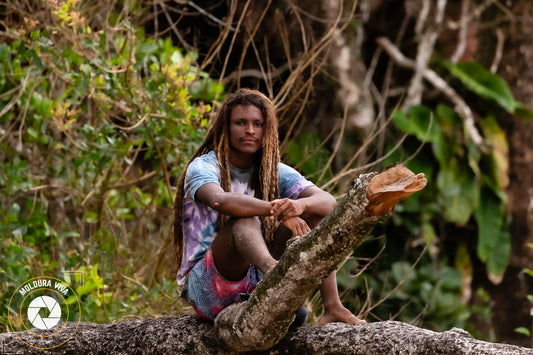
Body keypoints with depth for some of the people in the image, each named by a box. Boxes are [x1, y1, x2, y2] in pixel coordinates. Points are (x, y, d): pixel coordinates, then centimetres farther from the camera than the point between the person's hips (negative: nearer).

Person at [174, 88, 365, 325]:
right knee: (244, 218, -31)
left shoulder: (275, 172, 8)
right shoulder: (203, 167, -7)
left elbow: (328, 202, -8)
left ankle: (332, 307, -22)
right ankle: (272, 267, -67)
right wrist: (278, 210, -43)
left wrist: (299, 205, -32)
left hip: (257, 285, 5)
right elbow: (219, 200, -32)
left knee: (314, 213, -6)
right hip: (206, 289, -5)